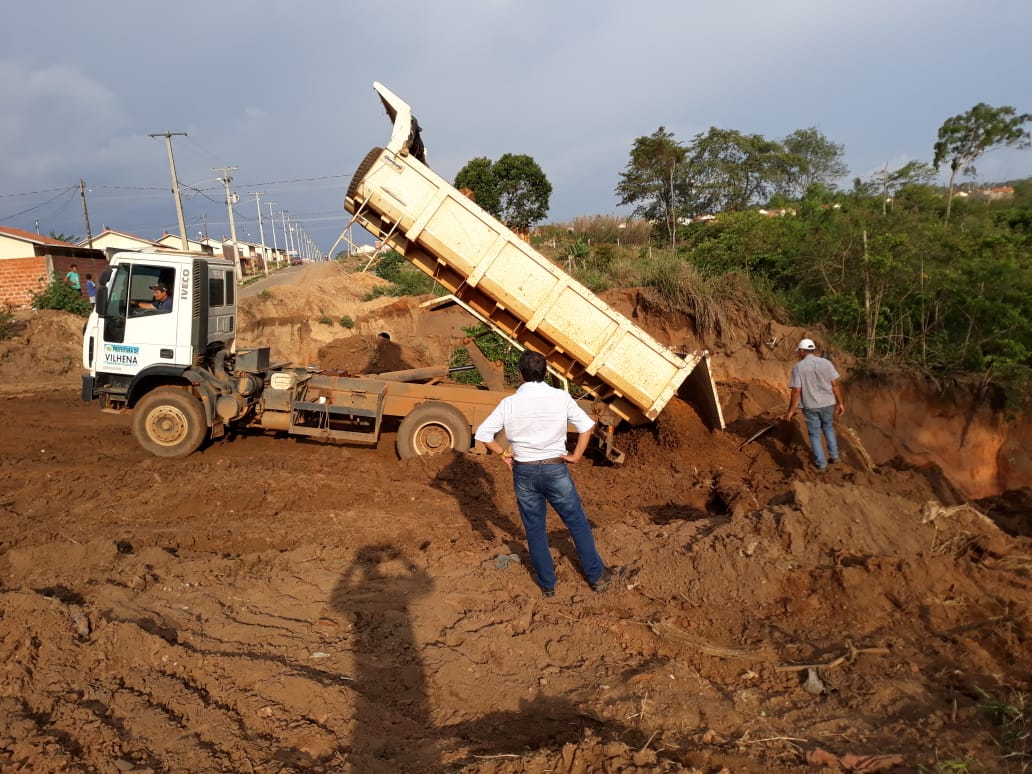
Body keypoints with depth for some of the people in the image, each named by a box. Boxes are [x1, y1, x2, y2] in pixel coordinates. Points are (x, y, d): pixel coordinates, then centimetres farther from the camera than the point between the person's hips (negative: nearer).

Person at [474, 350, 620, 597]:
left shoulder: (509, 403, -7)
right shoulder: (560, 397, -8)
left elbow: (482, 434, -6)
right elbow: (586, 426, -9)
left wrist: (504, 453, 5)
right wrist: (576, 456, 1)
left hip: (524, 472, 1)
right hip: (555, 469, -1)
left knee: (534, 530, 15)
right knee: (578, 524, 15)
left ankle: (547, 584, 25)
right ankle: (597, 576, 25)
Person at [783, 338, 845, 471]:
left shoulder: (798, 367, -12)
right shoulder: (826, 363, -4)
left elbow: (796, 391, -15)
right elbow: (835, 385, -3)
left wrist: (791, 410, -7)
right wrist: (840, 403, 6)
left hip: (810, 406, -3)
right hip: (827, 403, 3)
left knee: (814, 434, 12)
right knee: (828, 427, 27)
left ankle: (821, 463, 17)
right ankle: (834, 455, 24)